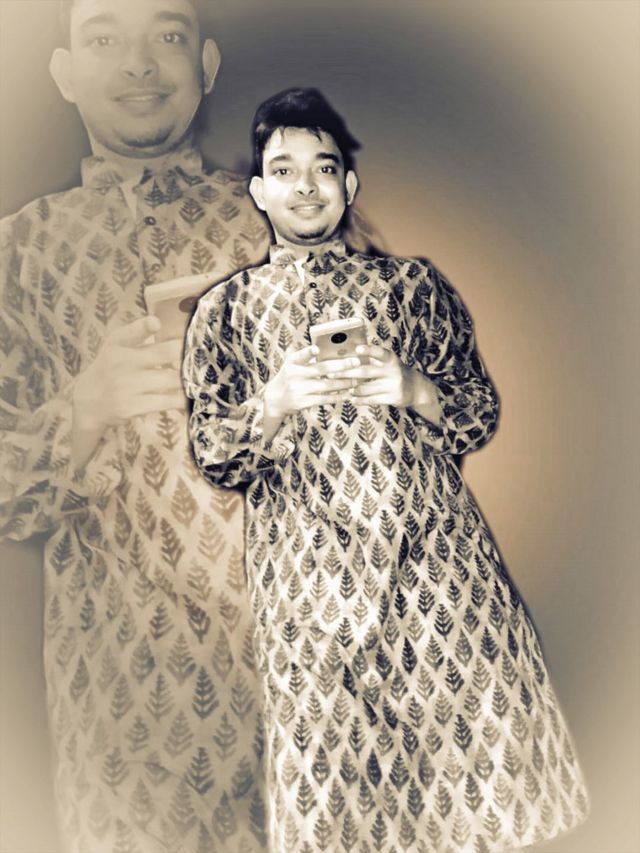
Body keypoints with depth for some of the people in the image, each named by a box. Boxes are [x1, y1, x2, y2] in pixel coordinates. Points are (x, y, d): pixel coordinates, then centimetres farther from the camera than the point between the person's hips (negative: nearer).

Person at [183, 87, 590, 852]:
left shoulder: (414, 284, 12)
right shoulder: (226, 308, 11)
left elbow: (482, 414, 10)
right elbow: (210, 456, 6)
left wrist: (413, 389, -9)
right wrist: (273, 403, -13)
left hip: (435, 548, 1)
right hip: (306, 572, 0)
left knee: (484, 734, -3)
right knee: (327, 775, 2)